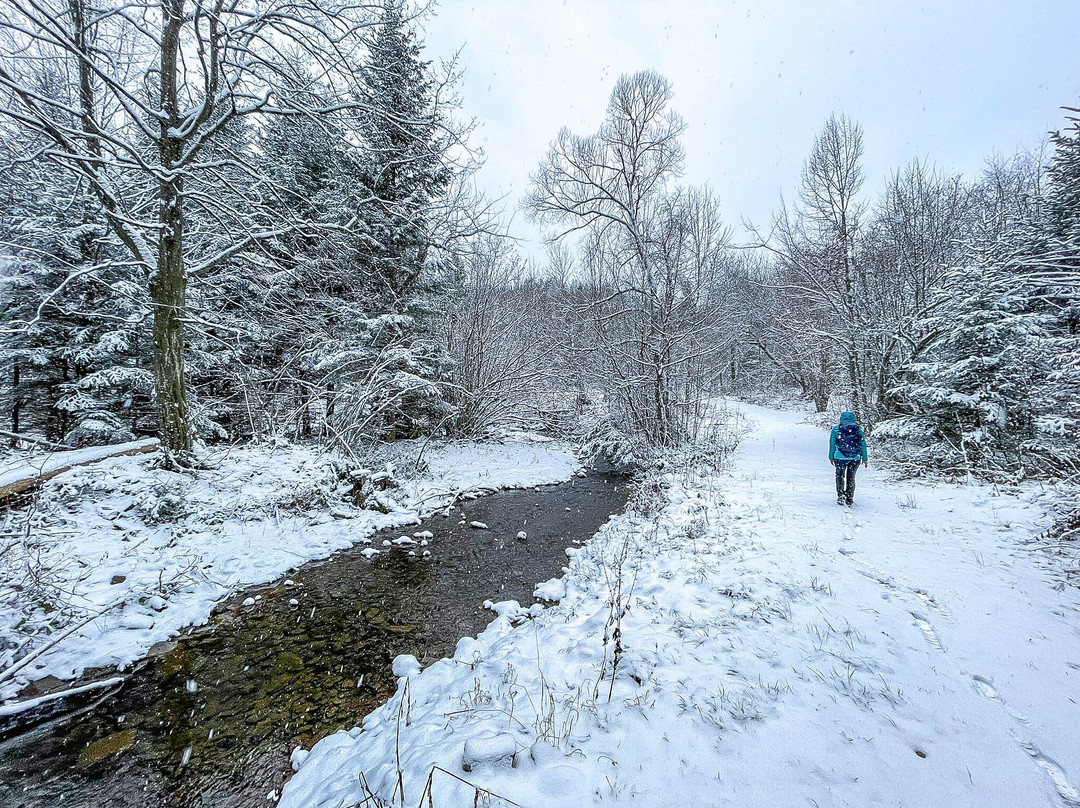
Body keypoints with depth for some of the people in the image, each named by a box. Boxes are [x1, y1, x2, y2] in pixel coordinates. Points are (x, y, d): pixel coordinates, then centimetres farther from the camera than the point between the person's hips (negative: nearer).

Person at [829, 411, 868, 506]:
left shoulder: (836, 429, 2)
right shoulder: (859, 429, 7)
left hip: (841, 457, -2)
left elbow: (832, 444, 3)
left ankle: (841, 496, 2)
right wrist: (864, 458, 11)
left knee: (840, 476, 15)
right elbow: (863, 444, 8)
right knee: (851, 477, 15)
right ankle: (849, 499, 17)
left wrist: (831, 457, 9)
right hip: (855, 458, 2)